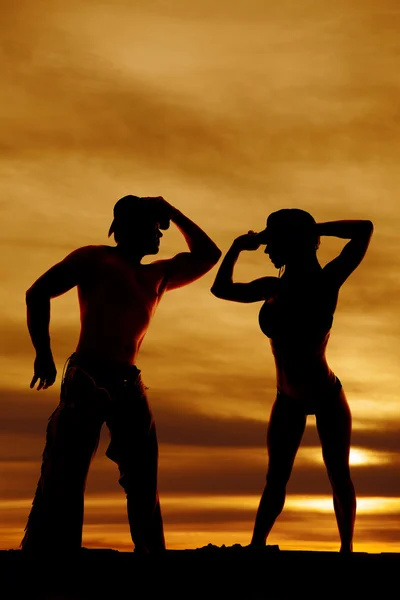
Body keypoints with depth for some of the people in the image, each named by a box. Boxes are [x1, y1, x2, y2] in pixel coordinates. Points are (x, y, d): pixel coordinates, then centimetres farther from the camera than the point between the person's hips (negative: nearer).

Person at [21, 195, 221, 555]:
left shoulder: (158, 275, 21)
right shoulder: (95, 258, 4)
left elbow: (207, 255, 30)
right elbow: (38, 293, -2)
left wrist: (174, 213, 21)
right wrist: (43, 354, -12)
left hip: (130, 386, 6)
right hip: (87, 379, -6)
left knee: (143, 481, 4)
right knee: (64, 477, -11)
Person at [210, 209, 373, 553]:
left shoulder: (325, 282, -19)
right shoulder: (274, 289, -6)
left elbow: (365, 229, -24)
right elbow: (221, 289, 9)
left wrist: (313, 229, -19)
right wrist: (239, 246, 4)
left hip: (326, 397, -5)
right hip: (288, 399, 5)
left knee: (339, 476, 2)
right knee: (276, 478, 8)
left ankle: (347, 548, 11)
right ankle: (256, 545, 12)